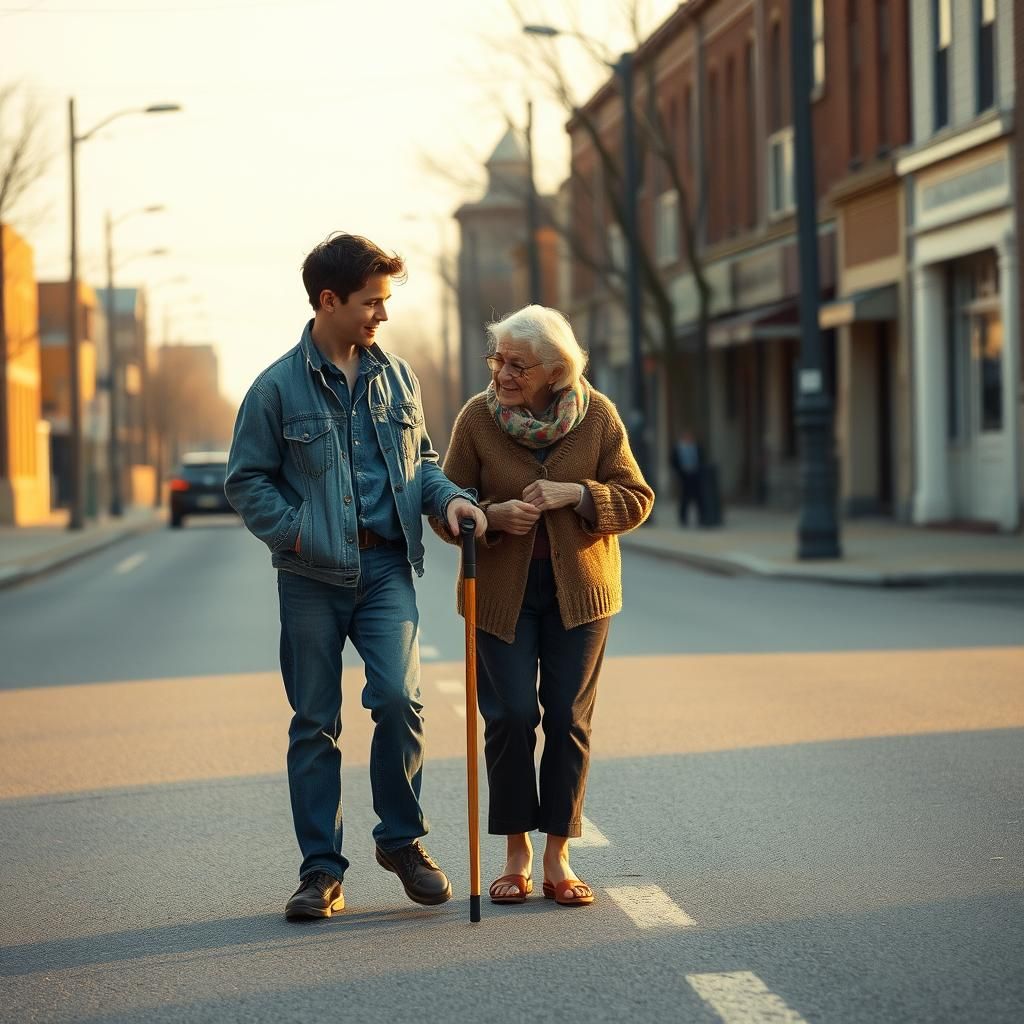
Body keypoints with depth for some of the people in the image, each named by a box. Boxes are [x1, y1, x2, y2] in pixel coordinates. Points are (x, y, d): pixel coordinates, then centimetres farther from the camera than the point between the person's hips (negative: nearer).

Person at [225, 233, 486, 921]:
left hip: (385, 565, 2)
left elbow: (419, 460, 20)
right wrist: (297, 531, -12)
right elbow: (246, 482, 0)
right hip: (312, 577, -2)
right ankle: (322, 870, 13)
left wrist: (448, 497, 0)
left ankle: (403, 839, 7)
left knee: (398, 696, -14)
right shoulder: (278, 387, -2)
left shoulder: (396, 377, 10)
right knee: (315, 723, 4)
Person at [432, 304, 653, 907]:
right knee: (512, 717, -7)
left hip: (578, 590, 1)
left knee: (569, 720, 1)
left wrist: (575, 494, -20)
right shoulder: (478, 417, -7)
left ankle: (558, 857, 10)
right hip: (502, 591, -1)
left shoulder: (597, 416, -6)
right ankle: (517, 853, 8)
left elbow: (636, 499, -3)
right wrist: (493, 515, -21)